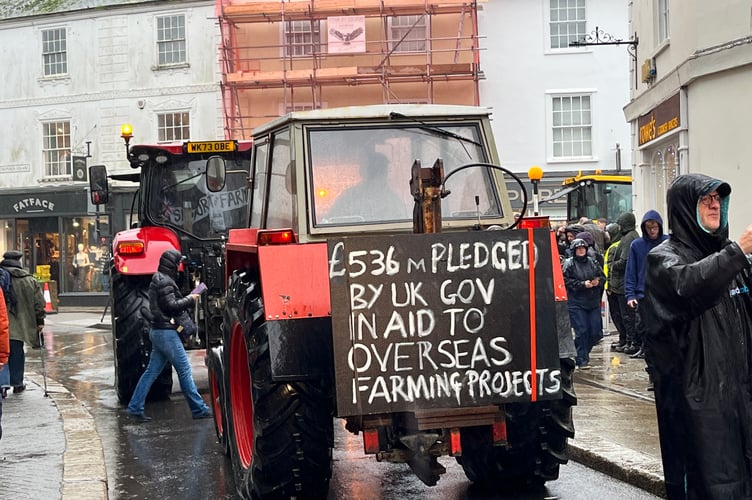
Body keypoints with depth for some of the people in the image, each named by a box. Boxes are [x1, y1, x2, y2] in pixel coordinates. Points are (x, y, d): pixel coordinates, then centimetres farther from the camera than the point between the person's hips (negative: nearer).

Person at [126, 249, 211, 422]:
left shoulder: (158, 280, 18)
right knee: (184, 370, -5)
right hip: (166, 331, -10)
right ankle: (199, 409, -1)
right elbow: (171, 306, -19)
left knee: (152, 371, 10)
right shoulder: (165, 281, -14)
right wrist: (190, 299, -9)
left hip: (158, 331, 10)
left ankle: (135, 407, 9)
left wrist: (186, 300, 9)